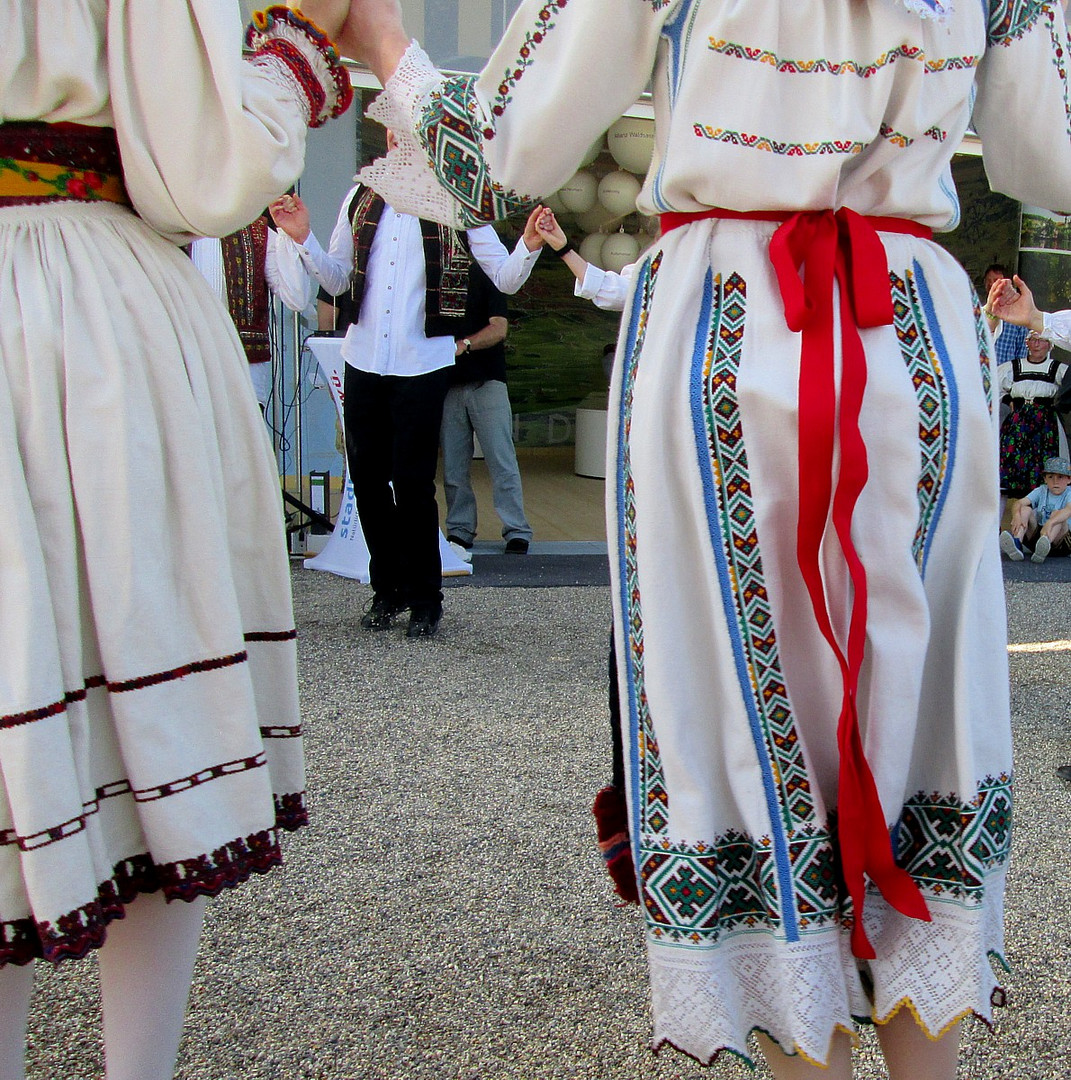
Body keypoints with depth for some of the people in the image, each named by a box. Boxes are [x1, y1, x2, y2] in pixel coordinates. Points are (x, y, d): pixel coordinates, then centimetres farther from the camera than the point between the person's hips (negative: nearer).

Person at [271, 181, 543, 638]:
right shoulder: (362, 197, 11)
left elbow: (506, 277, 0)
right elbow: (337, 279, 16)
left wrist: (530, 244, -19)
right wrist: (302, 238, 1)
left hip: (422, 364, -4)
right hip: (363, 359, 4)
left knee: (413, 484, -3)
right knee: (367, 480, 9)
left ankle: (425, 600, 14)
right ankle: (387, 589, 27)